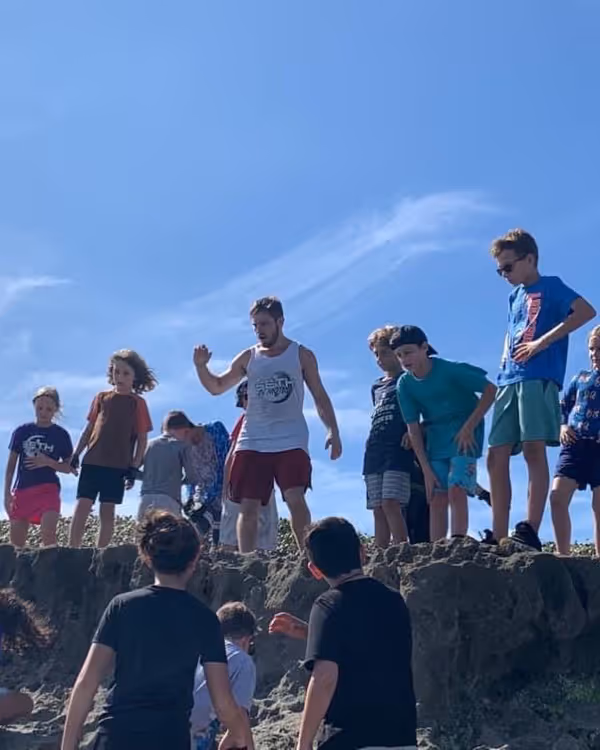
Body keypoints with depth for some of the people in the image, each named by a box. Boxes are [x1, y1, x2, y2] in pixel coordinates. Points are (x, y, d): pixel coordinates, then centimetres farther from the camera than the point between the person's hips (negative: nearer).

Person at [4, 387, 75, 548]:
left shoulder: (61, 435, 1)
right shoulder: (22, 431, 4)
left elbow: (68, 467, 4)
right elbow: (11, 465, 7)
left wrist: (48, 462, -14)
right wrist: (7, 493, 0)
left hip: (48, 488, -2)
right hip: (22, 489, 2)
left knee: (48, 534, -21)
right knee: (16, 543, 4)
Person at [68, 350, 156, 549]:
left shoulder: (138, 403, 1)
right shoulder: (102, 397, 9)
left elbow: (142, 439, 0)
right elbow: (90, 428, 14)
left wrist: (134, 467, -6)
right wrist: (76, 453, 7)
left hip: (118, 465, -2)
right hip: (92, 461, 2)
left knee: (107, 510, 2)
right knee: (82, 505, -5)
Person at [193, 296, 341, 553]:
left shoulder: (302, 355, 3)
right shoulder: (247, 358, 8)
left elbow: (320, 396, 5)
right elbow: (216, 387, 11)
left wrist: (333, 431, -6)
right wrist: (201, 366, -8)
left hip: (291, 441, -2)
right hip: (253, 442, 3)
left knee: (295, 499, -17)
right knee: (248, 506, 0)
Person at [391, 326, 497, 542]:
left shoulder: (450, 370, -18)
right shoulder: (405, 384, -4)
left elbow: (490, 390, -13)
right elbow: (413, 430, -2)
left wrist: (469, 427, -16)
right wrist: (426, 469, -6)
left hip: (463, 436, -5)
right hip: (435, 439, 5)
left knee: (456, 491, -17)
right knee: (436, 499, 1)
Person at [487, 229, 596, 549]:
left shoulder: (550, 286, 3)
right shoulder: (515, 296, 24)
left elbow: (586, 311, -13)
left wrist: (543, 342, -16)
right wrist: (504, 365, 13)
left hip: (539, 377, -8)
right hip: (508, 381, 8)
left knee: (533, 450, -16)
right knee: (496, 458, 1)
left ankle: (531, 531, -20)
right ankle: (498, 538, 2)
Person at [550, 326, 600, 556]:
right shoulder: (581, 378, 16)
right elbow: (562, 406, 21)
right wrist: (562, 426, 2)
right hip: (574, 444, 3)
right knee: (557, 496, -11)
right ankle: (563, 556, -6)